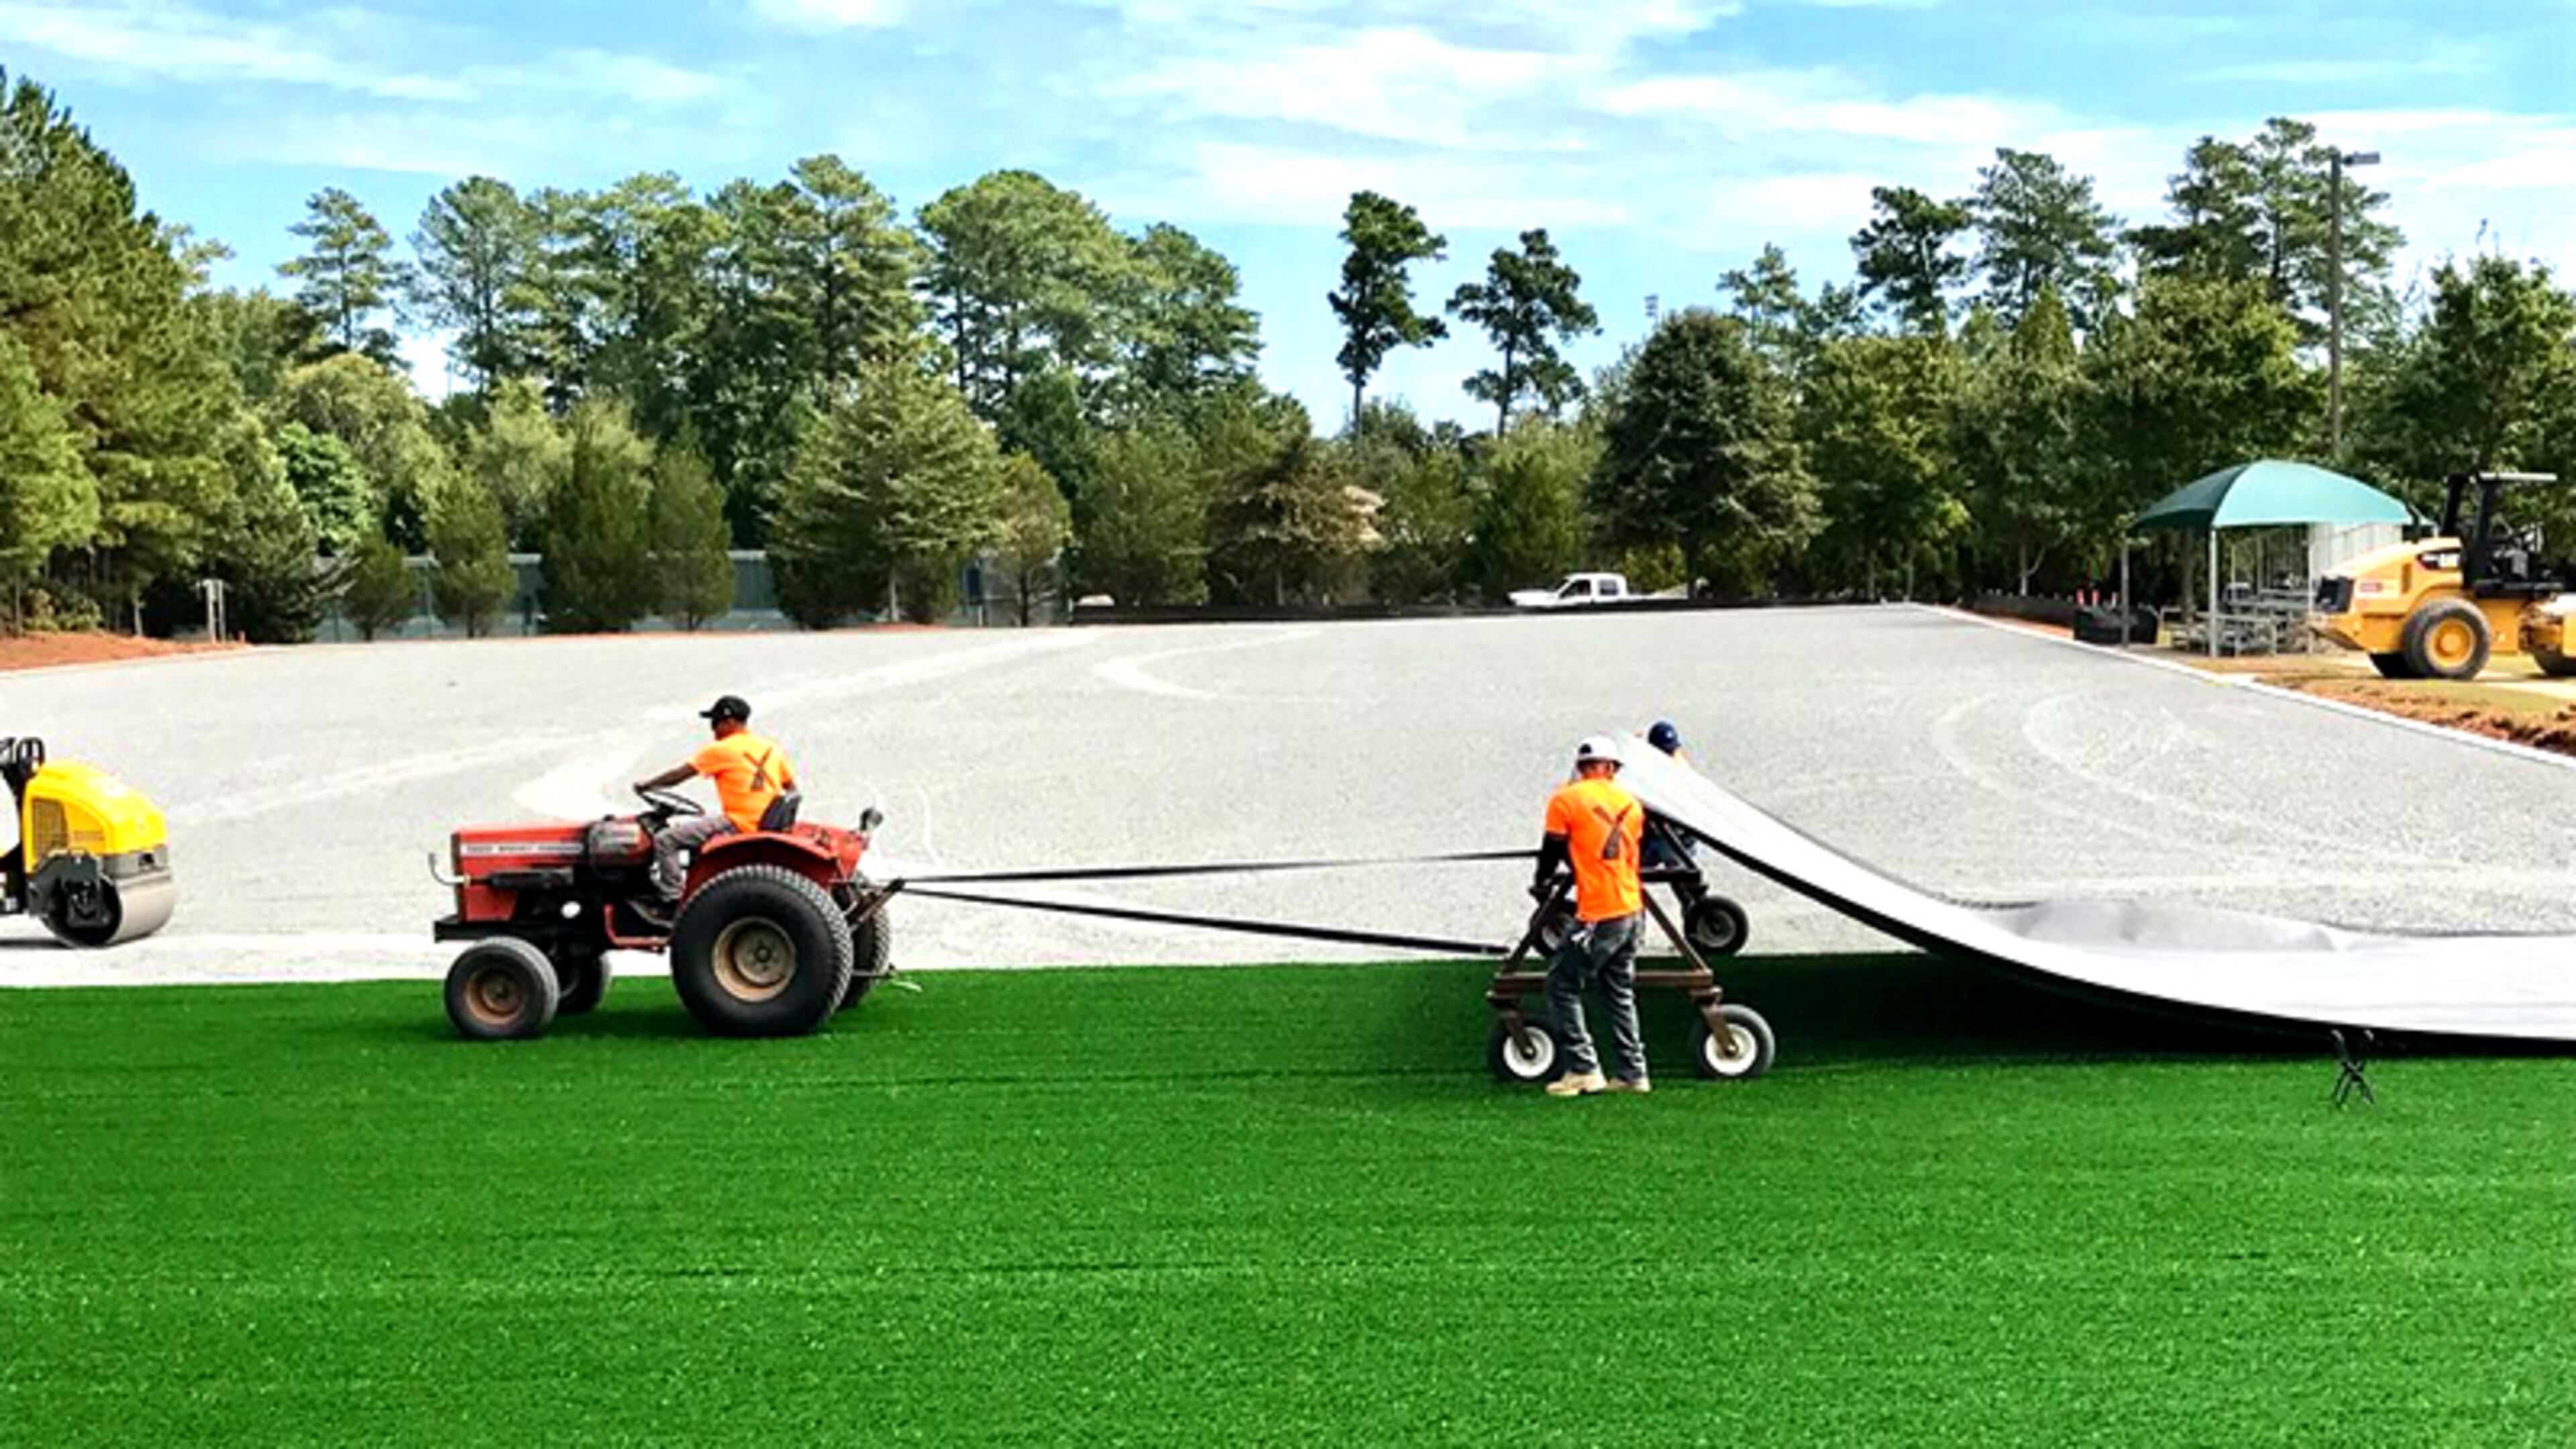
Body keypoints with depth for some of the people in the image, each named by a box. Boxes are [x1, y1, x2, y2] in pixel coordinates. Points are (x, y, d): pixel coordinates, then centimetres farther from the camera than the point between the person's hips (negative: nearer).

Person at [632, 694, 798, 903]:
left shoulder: (722, 750, -6)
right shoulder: (771, 748, 13)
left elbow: (679, 774, -1)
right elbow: (792, 790, 13)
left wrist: (646, 785, 13)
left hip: (738, 826, -8)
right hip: (768, 827, 8)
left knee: (665, 840, -5)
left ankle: (673, 899, -9)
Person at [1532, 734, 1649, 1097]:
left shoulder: (1565, 800, -5)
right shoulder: (1630, 804, 10)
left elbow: (1553, 849, 2)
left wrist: (1542, 885, 22)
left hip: (1598, 915, -6)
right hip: (1631, 910, 6)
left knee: (1562, 985, 4)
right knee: (1621, 994, 16)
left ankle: (1583, 1069, -2)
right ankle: (1633, 1073, 15)